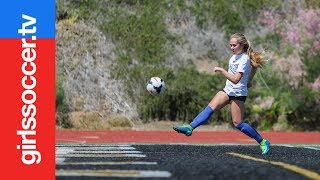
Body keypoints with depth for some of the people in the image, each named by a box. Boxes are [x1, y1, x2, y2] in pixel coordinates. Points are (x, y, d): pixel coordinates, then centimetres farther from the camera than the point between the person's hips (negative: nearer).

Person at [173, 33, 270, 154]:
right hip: (228, 90, 8)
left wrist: (221, 70, -25)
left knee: (237, 123, -7)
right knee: (210, 108, -9)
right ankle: (190, 127, -19)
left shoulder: (244, 59, -19)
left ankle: (262, 142, 3)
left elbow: (235, 79, -27)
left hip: (238, 94, -8)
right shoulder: (235, 55, 7)